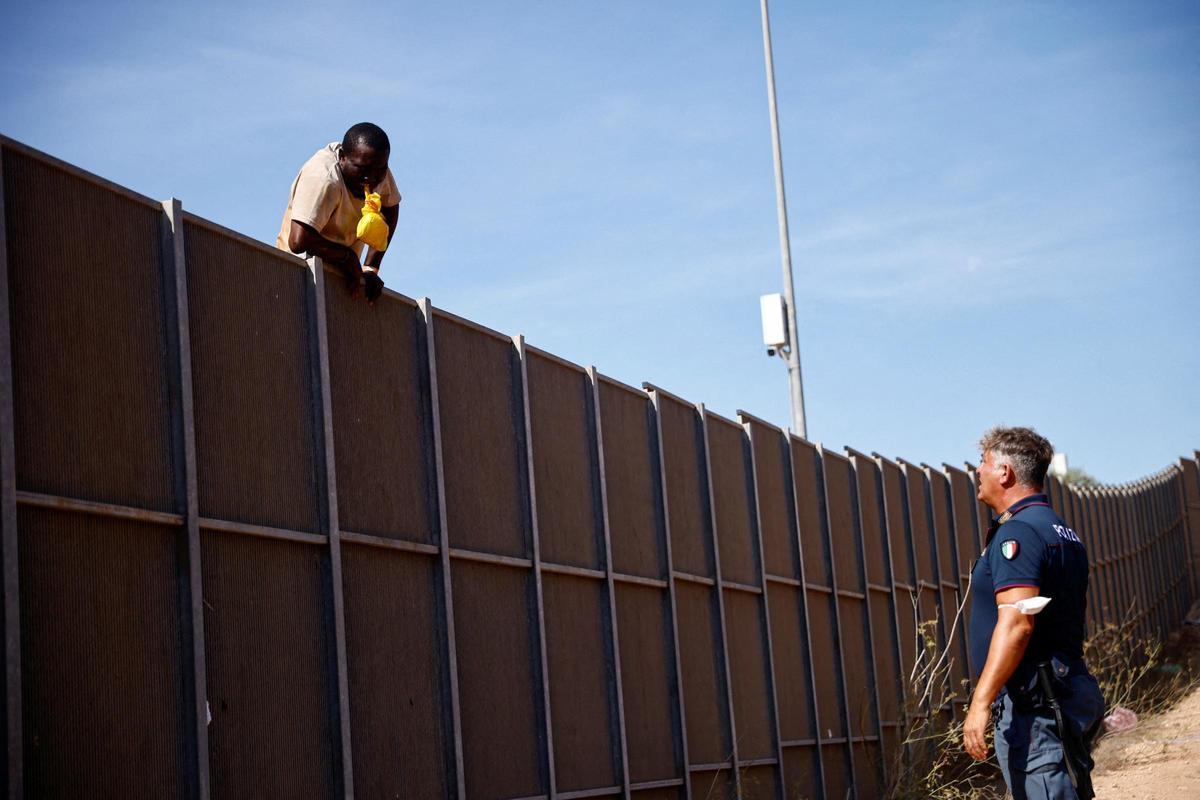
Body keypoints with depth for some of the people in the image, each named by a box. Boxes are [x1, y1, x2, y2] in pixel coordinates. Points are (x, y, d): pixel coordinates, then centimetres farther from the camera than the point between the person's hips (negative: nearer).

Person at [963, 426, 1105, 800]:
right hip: (1070, 693, 10)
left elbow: (1016, 622, -24)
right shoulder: (1065, 533, 18)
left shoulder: (1016, 532, -14)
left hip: (1031, 703, -10)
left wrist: (980, 702, -27)